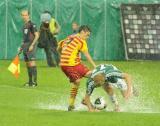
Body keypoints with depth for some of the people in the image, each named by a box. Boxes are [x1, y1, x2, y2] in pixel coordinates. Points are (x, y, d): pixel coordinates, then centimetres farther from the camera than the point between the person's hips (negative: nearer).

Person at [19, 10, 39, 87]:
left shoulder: (32, 25, -9)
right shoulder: (24, 25, 16)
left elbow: (37, 35, -13)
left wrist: (32, 45, -19)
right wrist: (22, 47, 20)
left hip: (31, 46, -9)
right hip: (25, 46, 9)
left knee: (32, 64, -14)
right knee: (27, 65, 10)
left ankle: (34, 81, -16)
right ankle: (30, 81, 15)